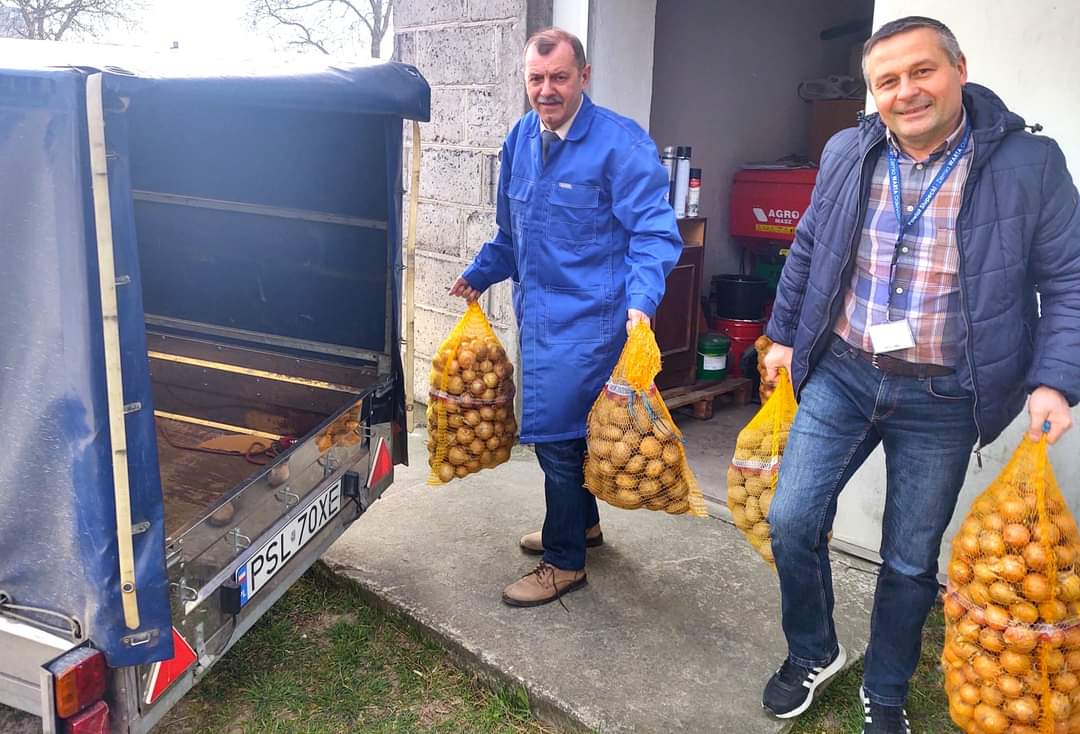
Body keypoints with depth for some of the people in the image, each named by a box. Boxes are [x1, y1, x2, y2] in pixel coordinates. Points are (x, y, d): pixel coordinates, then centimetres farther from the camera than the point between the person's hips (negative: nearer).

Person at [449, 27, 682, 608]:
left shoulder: (622, 144, -13)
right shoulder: (520, 140, 9)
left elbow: (653, 232, -17)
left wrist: (641, 300, -29)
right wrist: (480, 274, 21)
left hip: (588, 318, -7)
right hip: (537, 313, 8)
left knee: (556, 430, -4)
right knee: (555, 424, 17)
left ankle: (564, 561, 13)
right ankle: (581, 523, 40)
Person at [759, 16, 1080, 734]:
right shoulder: (847, 154, 0)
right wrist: (785, 336, 15)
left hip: (942, 399, -2)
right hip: (840, 375, 3)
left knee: (911, 560, 11)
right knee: (792, 521, 3)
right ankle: (813, 653, 31)